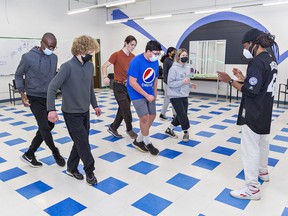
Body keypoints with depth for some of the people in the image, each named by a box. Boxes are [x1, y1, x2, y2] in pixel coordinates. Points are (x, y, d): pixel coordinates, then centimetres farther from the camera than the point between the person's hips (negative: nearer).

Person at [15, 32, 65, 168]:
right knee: (45, 127, -8)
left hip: (49, 98, 7)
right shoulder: (28, 57, -12)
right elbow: (18, 75, -2)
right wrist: (22, 94, -11)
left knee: (48, 126, 10)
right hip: (35, 98, -6)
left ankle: (29, 154, 24)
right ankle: (56, 153, 16)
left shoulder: (54, 58, 3)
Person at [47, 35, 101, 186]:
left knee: (81, 142, 15)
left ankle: (72, 168, 33)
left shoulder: (90, 66, 3)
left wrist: (95, 105, 22)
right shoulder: (68, 66, -18)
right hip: (71, 113, -7)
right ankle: (90, 171, 19)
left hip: (85, 112, 7)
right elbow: (52, 87, -21)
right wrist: (51, 109, -30)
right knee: (83, 143, -1)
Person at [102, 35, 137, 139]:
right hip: (119, 86, -6)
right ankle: (129, 129, 18)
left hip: (129, 86, 6)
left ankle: (113, 128, 27)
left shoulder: (133, 56, 7)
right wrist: (105, 77, -25)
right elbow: (104, 66, -9)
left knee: (123, 109, 12)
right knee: (126, 110, -3)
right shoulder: (116, 55, -9)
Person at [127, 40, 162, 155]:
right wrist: (147, 95, -21)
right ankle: (147, 143, 12)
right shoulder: (136, 61, -21)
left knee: (152, 116, 9)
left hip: (149, 94, 7)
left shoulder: (155, 62, -2)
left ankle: (138, 140, 25)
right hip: (137, 94, -7)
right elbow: (132, 82, -23)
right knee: (145, 118, -10)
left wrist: (155, 93, 10)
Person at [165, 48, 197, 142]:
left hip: (184, 95, 8)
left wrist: (190, 85, 0)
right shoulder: (174, 68, -15)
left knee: (181, 115, 13)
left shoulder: (187, 68, 7)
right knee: (182, 115, -3)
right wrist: (183, 82, -25)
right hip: (175, 96, -8)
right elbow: (170, 83, -19)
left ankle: (169, 129, 30)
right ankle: (186, 132, 18)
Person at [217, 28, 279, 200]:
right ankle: (263, 172, 44)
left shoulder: (257, 62, -22)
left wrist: (230, 81, -16)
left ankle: (253, 188, 5)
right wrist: (242, 77, 11)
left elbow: (250, 91, -24)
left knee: (250, 148, -3)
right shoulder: (271, 60, 9)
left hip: (254, 113, -10)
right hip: (264, 110, 10)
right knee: (262, 142, 24)